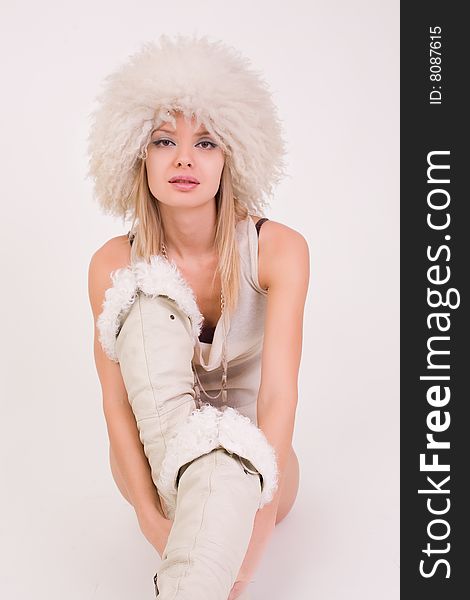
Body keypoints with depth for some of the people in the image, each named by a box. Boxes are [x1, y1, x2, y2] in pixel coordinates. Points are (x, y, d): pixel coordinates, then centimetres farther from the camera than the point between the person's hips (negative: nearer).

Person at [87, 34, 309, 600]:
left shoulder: (279, 250, -17)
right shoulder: (114, 265, -12)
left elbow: (279, 393, -24)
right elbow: (115, 402, -13)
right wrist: (151, 518, -27)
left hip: (249, 453, -1)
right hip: (155, 451, 1)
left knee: (228, 474, -38)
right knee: (149, 304, -27)